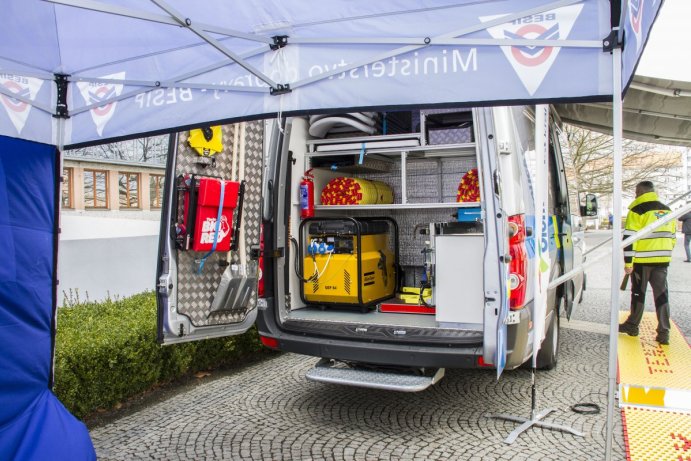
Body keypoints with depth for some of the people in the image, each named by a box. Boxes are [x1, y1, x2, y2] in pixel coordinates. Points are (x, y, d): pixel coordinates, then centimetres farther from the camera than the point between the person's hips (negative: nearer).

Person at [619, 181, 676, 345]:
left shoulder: (637, 210, -10)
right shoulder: (668, 211, 12)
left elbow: (630, 238, -15)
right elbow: (672, 237, 18)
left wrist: (628, 262, -13)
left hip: (642, 260, -5)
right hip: (662, 260, 5)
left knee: (639, 293, 8)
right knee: (662, 294, 6)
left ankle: (632, 326, 20)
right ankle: (664, 332, 3)